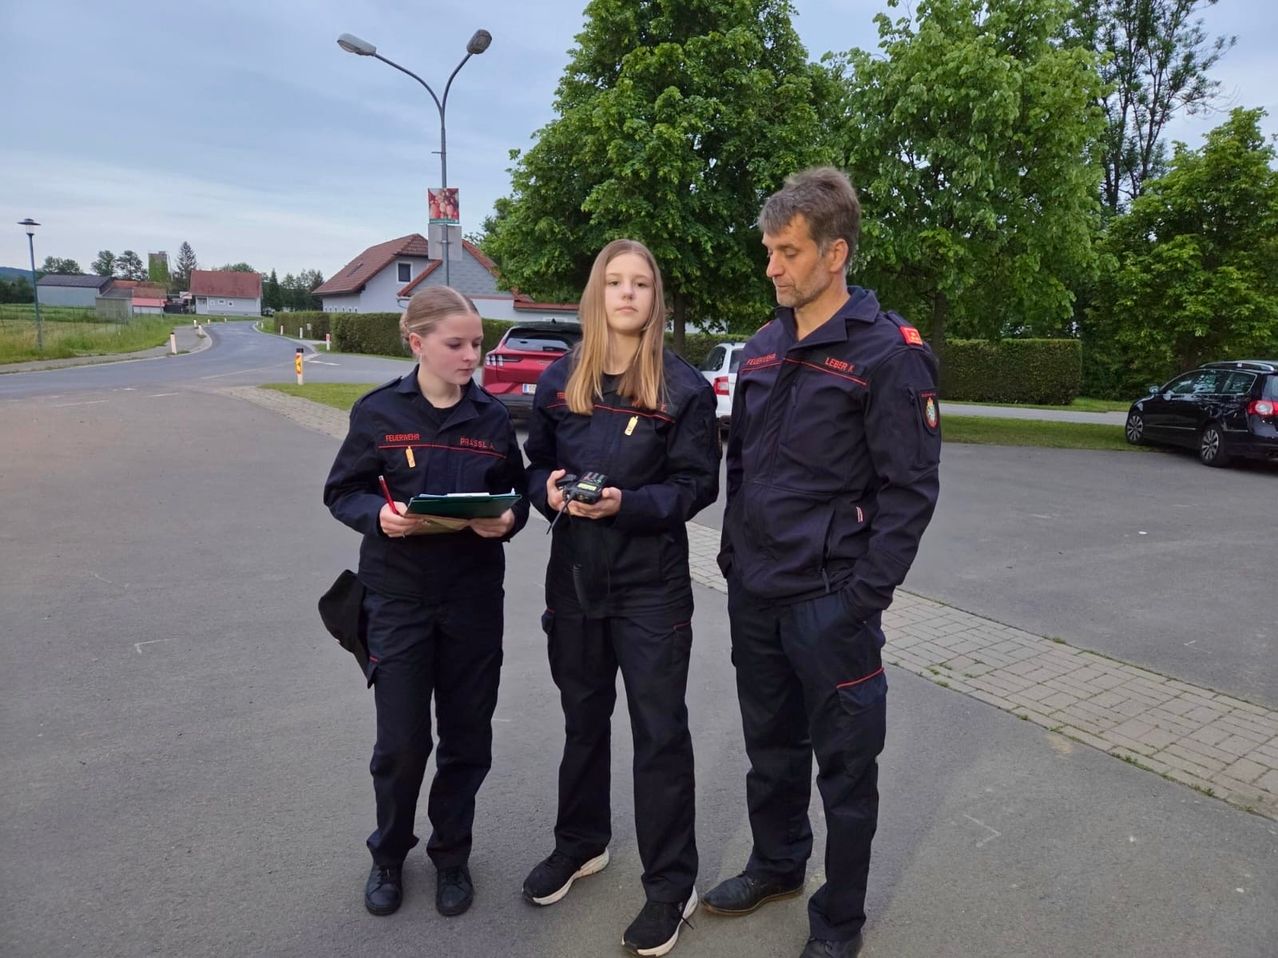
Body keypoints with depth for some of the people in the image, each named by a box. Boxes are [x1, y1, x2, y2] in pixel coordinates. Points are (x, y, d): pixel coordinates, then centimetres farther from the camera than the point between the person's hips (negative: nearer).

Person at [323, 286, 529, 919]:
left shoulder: (493, 417, 0)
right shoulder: (378, 412, -5)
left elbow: (517, 494, 8)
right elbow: (342, 492, 1)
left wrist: (508, 519, -14)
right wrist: (378, 514, -20)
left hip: (474, 599, 2)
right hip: (398, 598, -1)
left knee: (466, 736, 11)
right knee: (400, 741, 6)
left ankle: (451, 854, 35)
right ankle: (389, 854, 34)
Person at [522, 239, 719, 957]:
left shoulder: (684, 385, -7)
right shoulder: (559, 380, 4)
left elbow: (698, 484, -8)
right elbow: (537, 465, 10)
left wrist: (627, 503, -23)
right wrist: (548, 489, -12)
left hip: (652, 581, -4)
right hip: (574, 573, 4)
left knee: (660, 729, 4)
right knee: (583, 716, 19)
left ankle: (671, 884, 22)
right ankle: (581, 843, 41)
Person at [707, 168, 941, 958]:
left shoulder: (889, 350, -11)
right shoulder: (763, 348, 10)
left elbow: (910, 487, -13)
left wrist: (866, 594, -16)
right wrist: (734, 554, 11)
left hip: (831, 599, -6)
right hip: (753, 593, 6)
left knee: (844, 763, 10)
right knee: (770, 745, 21)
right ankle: (777, 864, 44)